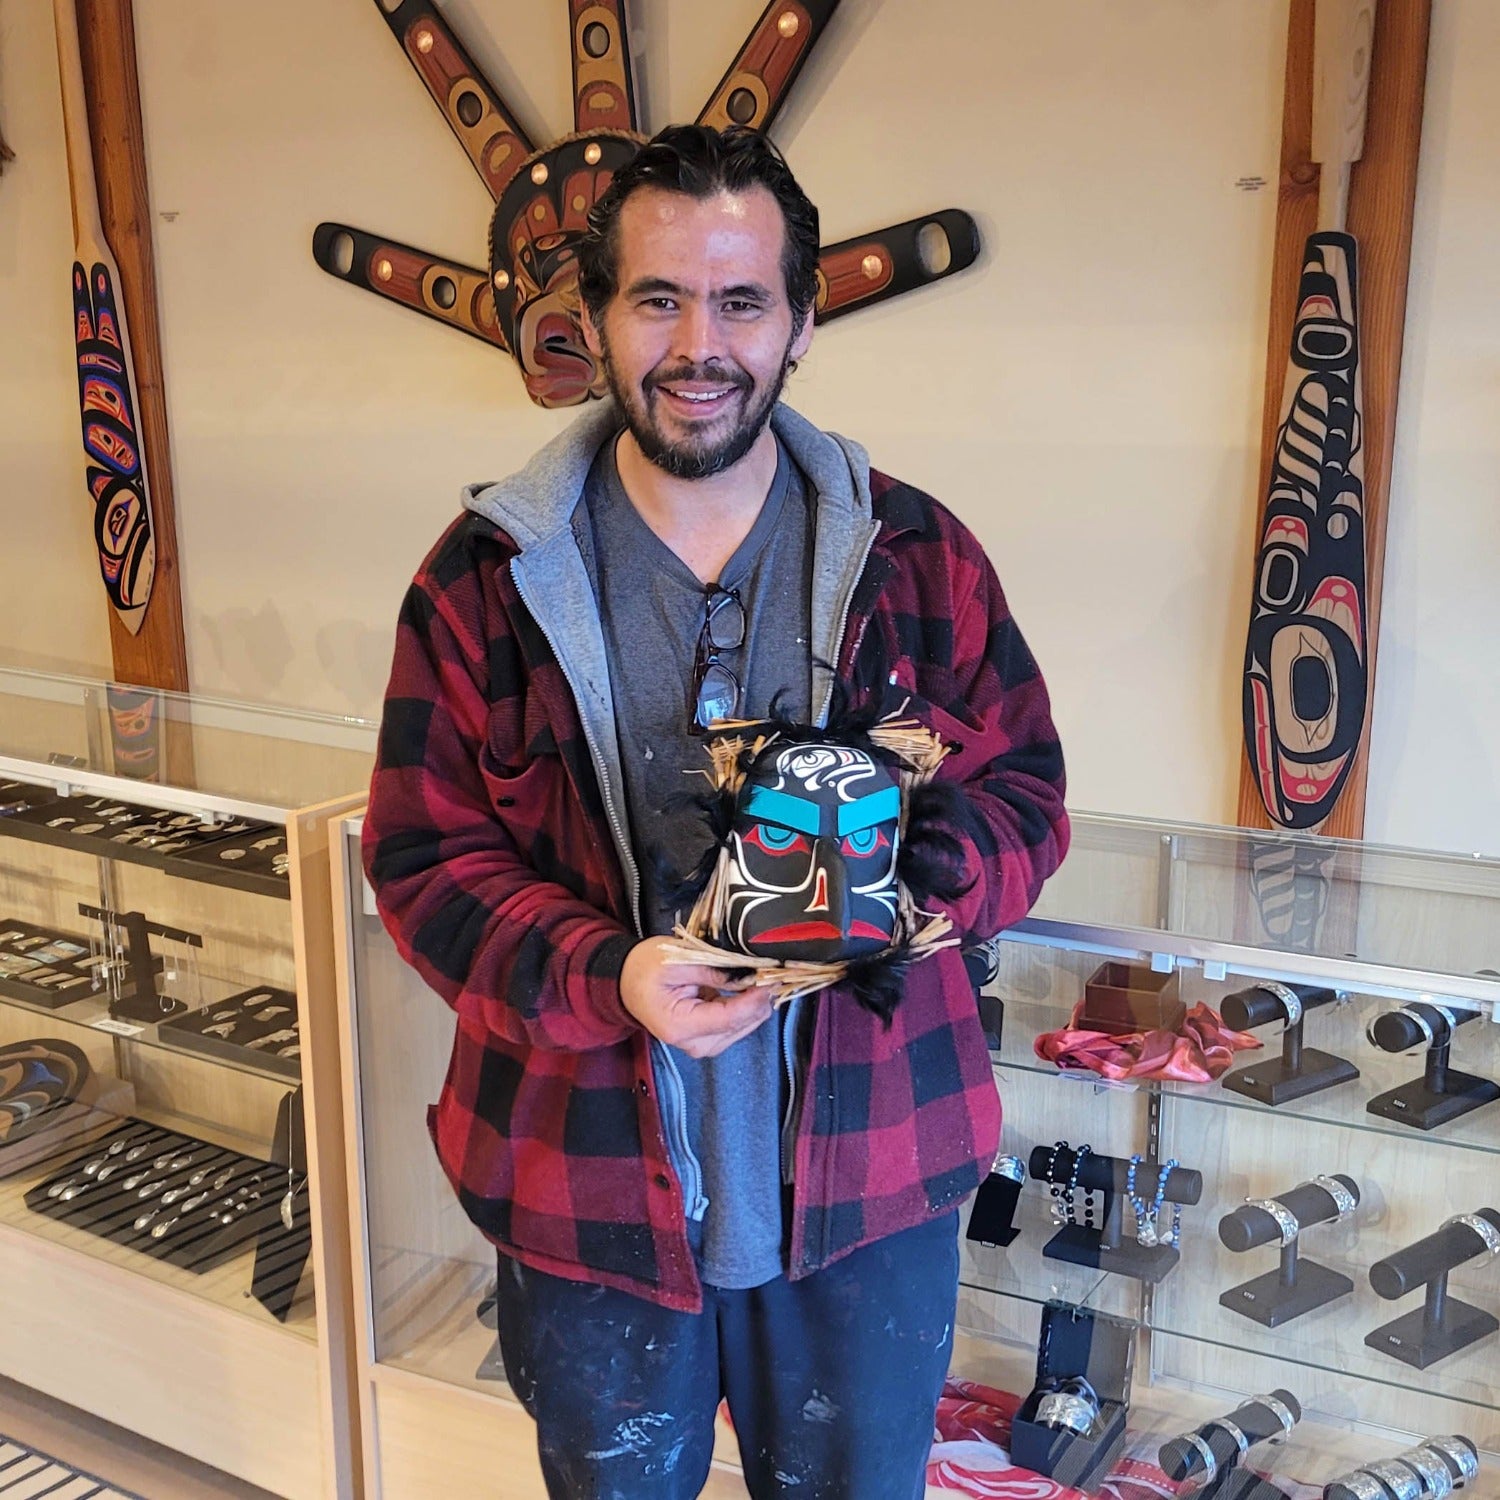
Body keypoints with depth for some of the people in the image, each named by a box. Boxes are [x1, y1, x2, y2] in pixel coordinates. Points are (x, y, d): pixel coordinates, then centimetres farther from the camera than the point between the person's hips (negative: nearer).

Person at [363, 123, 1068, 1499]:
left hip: (867, 1179, 1)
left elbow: (1025, 796, 0)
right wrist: (607, 980, -23)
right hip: (590, 1181, 0)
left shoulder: (918, 556, -4)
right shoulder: (486, 578, -7)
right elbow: (425, 858, -6)